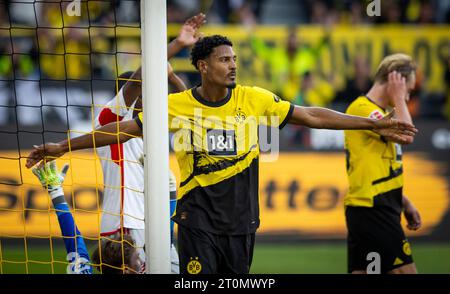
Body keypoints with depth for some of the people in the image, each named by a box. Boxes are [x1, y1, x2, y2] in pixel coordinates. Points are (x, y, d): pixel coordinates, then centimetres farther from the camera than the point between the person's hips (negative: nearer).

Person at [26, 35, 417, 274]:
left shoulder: (254, 100, -1)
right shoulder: (177, 105, -4)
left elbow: (311, 116, 2)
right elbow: (122, 128, -1)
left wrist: (374, 125, -1)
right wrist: (62, 147, -4)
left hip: (241, 215, 2)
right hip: (197, 212, -2)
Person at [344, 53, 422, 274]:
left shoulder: (379, 113, 18)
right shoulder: (363, 109, -13)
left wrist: (404, 203, 23)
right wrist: (398, 98, -11)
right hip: (372, 211, -10)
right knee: (405, 270, -8)